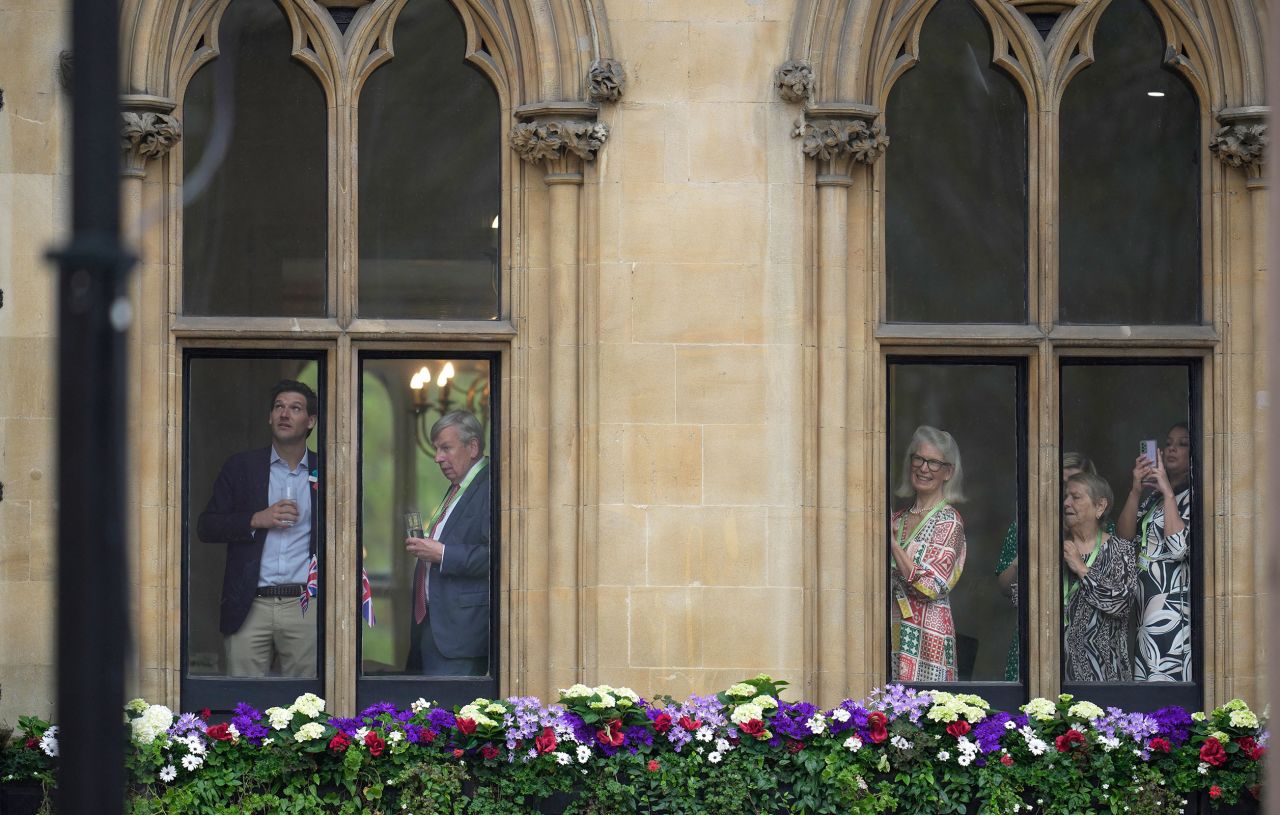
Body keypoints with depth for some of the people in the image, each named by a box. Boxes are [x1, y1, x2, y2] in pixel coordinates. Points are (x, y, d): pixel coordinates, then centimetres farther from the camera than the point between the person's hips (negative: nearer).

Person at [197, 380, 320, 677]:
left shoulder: (323, 472, 10)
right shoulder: (241, 467, 10)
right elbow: (206, 527, 6)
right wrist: (256, 520, -9)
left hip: (305, 606, 0)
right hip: (250, 608, 0)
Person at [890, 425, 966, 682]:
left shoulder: (949, 521, -5)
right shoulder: (898, 519, 13)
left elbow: (933, 586, -15)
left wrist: (892, 543, -15)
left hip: (926, 632, -6)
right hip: (893, 628, 6)